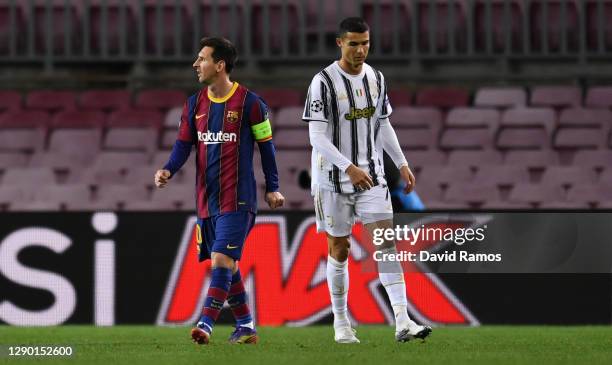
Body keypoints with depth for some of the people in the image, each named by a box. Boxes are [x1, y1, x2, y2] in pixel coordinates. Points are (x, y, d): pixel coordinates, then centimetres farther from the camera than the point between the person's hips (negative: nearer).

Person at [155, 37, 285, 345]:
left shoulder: (249, 103, -7)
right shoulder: (194, 104, 9)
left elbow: (265, 145, 1)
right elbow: (184, 143, 8)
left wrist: (272, 188, 2)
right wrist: (169, 170, -12)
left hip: (237, 198, -6)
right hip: (206, 199, 6)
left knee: (222, 258, -16)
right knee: (226, 264, 10)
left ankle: (206, 324, -22)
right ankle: (245, 326, 20)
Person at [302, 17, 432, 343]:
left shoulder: (376, 78, 6)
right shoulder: (324, 82, -13)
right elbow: (317, 137, -18)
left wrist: (402, 164, 11)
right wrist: (349, 168, -27)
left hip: (371, 175, 4)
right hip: (334, 180, -4)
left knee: (386, 242, -9)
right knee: (339, 249, 5)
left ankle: (402, 322, -16)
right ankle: (340, 323, 19)